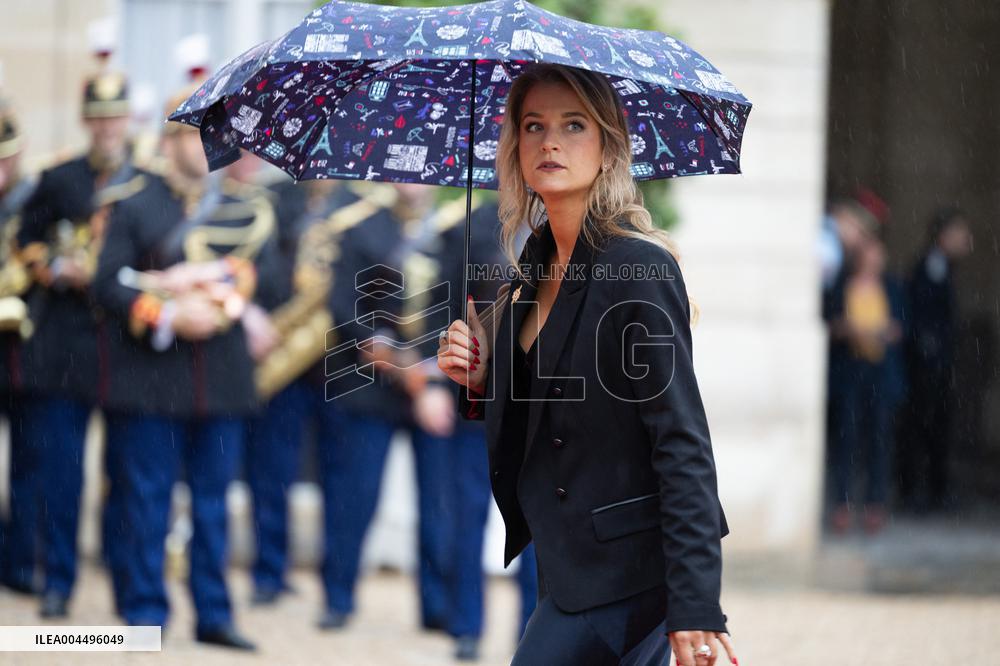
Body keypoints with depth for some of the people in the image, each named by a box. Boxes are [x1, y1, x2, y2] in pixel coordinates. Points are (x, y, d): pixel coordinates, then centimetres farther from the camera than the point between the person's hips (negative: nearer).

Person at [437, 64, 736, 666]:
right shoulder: (541, 262, 10)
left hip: (620, 574, -8)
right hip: (570, 564, 8)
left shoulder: (638, 268, -15)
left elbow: (684, 445, -19)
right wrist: (480, 380, 0)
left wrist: (694, 607, -24)